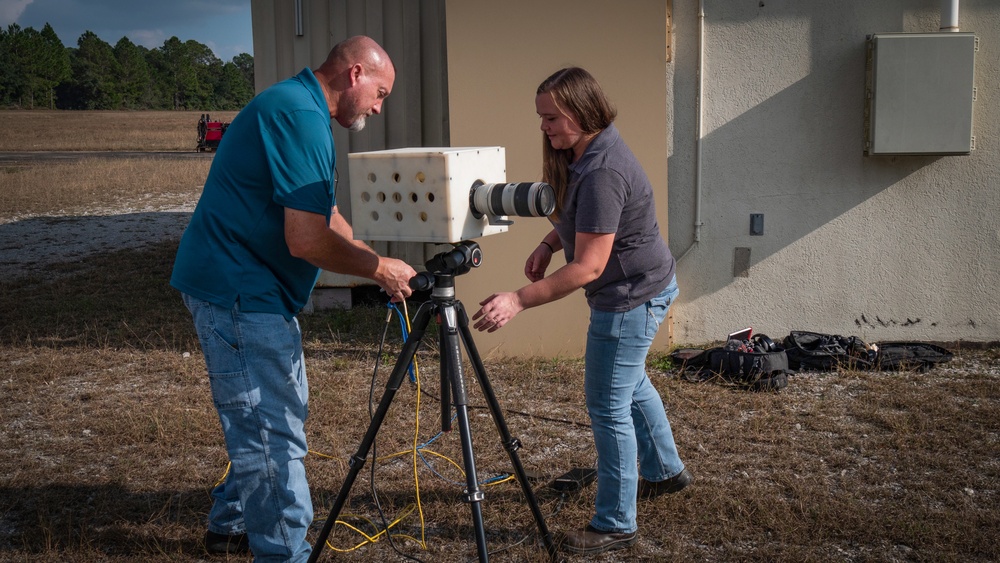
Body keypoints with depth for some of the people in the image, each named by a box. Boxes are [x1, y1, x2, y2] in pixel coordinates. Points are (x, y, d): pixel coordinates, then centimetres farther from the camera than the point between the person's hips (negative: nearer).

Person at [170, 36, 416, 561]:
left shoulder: (294, 107, 14)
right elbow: (307, 241, -26)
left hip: (254, 289, 11)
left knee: (276, 415, 21)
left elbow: (326, 215, 19)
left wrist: (377, 267, 9)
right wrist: (379, 269, -12)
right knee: (274, 431, -6)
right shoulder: (300, 116, -20)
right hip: (238, 292, -11)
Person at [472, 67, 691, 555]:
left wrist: (519, 300, -35)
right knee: (631, 382, 27)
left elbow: (588, 266, -31)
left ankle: (615, 525, 9)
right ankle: (664, 471, 48)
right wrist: (548, 244, 1)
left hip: (633, 296, -11)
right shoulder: (580, 155, 3)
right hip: (638, 290, 11)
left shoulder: (602, 172, -29)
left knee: (608, 405, -3)